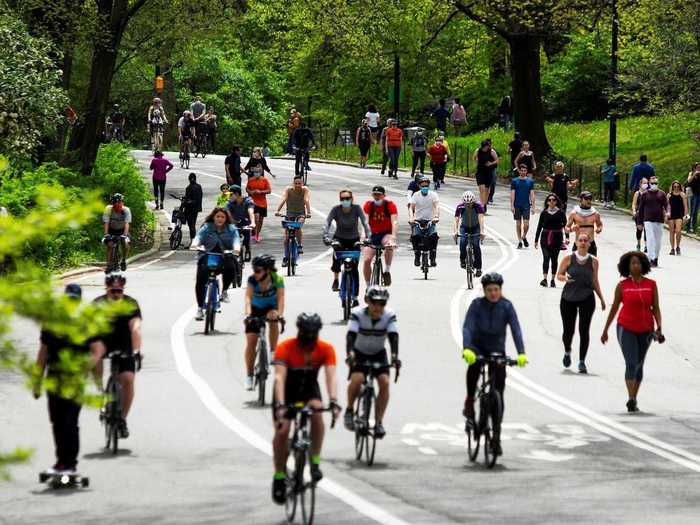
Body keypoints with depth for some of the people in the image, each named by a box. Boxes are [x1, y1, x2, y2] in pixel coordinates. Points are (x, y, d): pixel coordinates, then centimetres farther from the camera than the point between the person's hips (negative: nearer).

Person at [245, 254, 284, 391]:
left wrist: (279, 314, -52)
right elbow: (248, 297, -34)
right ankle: (249, 376, 3)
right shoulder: (252, 280, -25)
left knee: (273, 321, -35)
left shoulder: (277, 279, -27)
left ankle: (273, 352, -15)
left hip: (271, 307, -1)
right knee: (251, 341, -8)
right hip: (256, 309, 1)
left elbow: (280, 298, -35)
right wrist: (248, 314, -50)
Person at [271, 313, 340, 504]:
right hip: (288, 392, -1)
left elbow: (331, 377, -31)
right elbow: (280, 377, -37)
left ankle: (315, 462, -19)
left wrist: (334, 402, -47)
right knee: (281, 431, -14)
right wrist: (280, 405, -50)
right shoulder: (285, 348, -28)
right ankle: (279, 477, 4)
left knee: (317, 414, -30)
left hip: (309, 389, 1)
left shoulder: (326, 349, -22)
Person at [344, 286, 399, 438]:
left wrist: (394, 357, -45)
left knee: (385, 382, -20)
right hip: (359, 353, -2)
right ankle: (349, 410, -3)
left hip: (379, 354, 2)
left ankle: (378, 422, -10)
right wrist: (350, 355, -51)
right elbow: (351, 335, -34)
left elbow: (393, 337, -29)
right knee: (357, 379, -28)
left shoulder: (389, 315, -19)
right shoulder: (358, 314, -24)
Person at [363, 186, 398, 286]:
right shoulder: (368, 205, -7)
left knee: (389, 245, -38)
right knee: (366, 260, -13)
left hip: (386, 234, -2)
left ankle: (387, 271, -21)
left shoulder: (390, 205, -12)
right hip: (373, 235, 2)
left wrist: (393, 237, -36)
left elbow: (394, 222, -21)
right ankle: (368, 287, 5)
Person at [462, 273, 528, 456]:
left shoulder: (506, 306, -12)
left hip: (497, 351, 1)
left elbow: (516, 330, -20)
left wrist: (521, 353, -35)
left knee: (498, 392, -3)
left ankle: (496, 437, 3)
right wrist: (466, 349, -43)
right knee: (474, 363, -38)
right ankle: (470, 401, -16)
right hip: (478, 347, -1)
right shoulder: (477, 305, -15)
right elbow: (467, 328, -25)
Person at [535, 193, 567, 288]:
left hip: (557, 238, 0)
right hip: (545, 237, 0)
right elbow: (539, 226, 8)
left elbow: (565, 225, 2)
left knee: (554, 258, 6)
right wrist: (536, 240, 7)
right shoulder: (544, 213, 4)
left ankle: (553, 280, 14)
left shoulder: (560, 212, 2)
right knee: (546, 257, -11)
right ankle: (544, 279, -18)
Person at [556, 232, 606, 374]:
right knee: (568, 330, 6)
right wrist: (565, 278, -18)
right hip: (568, 298, 0)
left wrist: (601, 298, 6)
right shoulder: (568, 258, -2)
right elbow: (559, 275, 4)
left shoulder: (593, 261, 1)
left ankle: (582, 362, 2)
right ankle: (567, 352, 37)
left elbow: (595, 281, 10)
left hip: (587, 299, 0)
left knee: (584, 330, -6)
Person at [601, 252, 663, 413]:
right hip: (626, 329, -3)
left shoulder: (651, 285, 1)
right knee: (631, 364, -14)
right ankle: (631, 400, -18)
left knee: (639, 365, 11)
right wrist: (605, 330, 10)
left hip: (645, 331, 3)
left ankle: (634, 400, 21)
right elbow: (614, 308, 5)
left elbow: (656, 308, 2)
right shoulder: (622, 286, -2)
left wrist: (659, 328, -11)